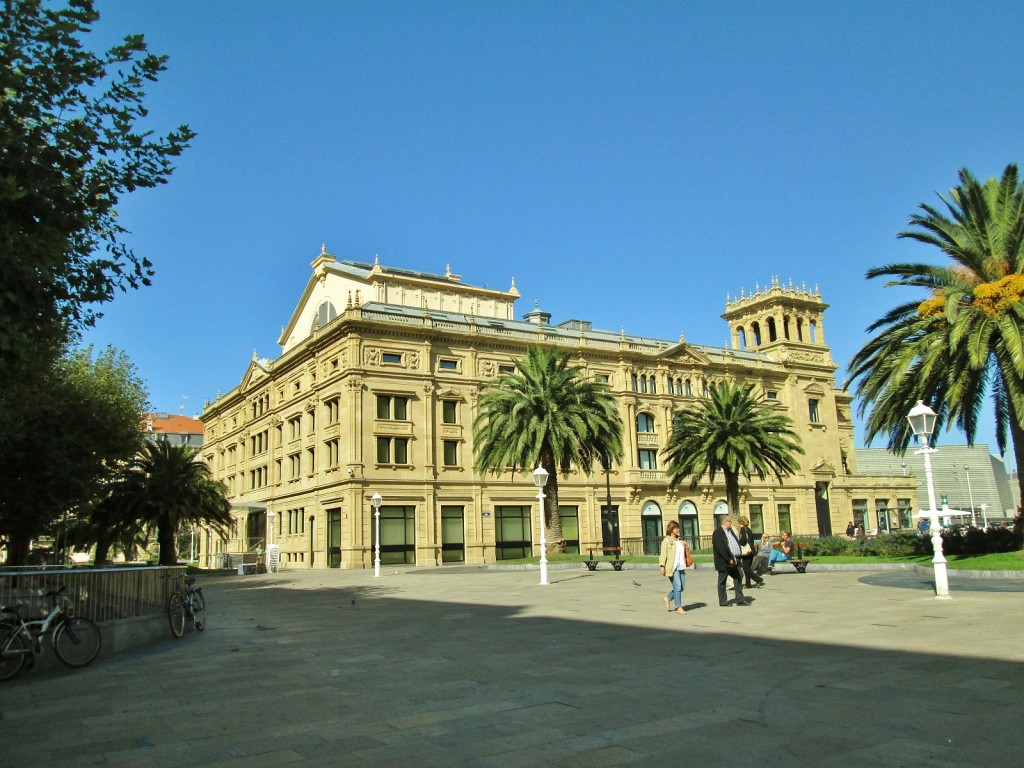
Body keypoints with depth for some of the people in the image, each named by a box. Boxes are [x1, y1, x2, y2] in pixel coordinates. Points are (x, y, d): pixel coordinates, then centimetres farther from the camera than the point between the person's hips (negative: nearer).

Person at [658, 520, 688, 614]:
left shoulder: (680, 540, 18)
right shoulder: (667, 540, -3)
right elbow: (663, 554, -9)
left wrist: (685, 546, 10)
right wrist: (662, 566, -17)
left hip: (681, 567, 7)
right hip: (672, 567, -7)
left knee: (682, 587, 7)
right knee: (677, 587, -9)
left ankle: (668, 599, 28)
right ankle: (679, 607, 2)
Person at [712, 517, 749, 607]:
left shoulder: (730, 530, 15)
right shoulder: (718, 532, -13)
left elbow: (736, 543, 18)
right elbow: (720, 548, -20)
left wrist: (737, 557, 6)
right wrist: (728, 559, -21)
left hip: (734, 559, 9)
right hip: (724, 561, -8)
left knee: (738, 577, 7)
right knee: (722, 581, 2)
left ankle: (740, 599, 14)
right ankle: (722, 601, 11)